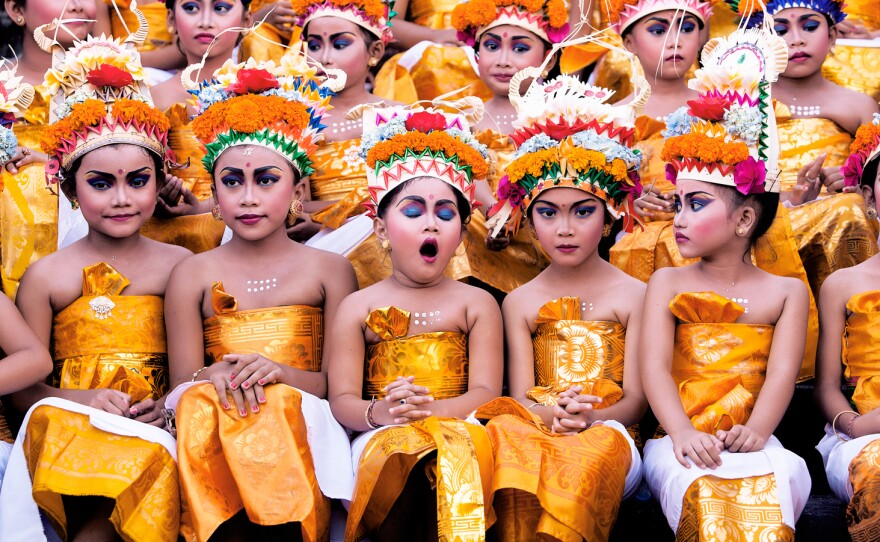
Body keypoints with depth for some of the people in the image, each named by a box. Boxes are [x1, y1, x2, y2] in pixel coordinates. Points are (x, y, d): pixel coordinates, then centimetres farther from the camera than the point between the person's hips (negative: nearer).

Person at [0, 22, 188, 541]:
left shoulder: (180, 265, 10)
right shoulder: (47, 275, 9)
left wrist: (170, 403, -9)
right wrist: (83, 400, -11)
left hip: (152, 432, 0)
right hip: (69, 431, 0)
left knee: (143, 459, -35)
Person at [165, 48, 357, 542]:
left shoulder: (329, 270, 9)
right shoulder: (194, 275, 12)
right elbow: (183, 381, 4)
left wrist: (281, 373, -19)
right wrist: (214, 378, -20)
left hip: (300, 417, -1)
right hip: (215, 426, 1)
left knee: (278, 406, -34)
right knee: (200, 404, -32)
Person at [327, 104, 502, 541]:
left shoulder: (476, 304, 14)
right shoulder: (358, 307, 13)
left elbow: (485, 391, 0)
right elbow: (342, 399, 3)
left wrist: (430, 410, -22)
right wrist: (380, 413, -22)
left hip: (458, 432, 1)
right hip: (384, 440, 0)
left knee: (460, 449, -36)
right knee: (400, 449, -36)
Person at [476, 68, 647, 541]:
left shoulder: (633, 295, 10)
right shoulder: (520, 302, 16)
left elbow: (635, 398, 2)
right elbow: (520, 395, 6)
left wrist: (592, 418, -21)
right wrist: (550, 414, -19)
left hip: (606, 430, -1)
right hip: (533, 426, 1)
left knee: (595, 452, -39)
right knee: (505, 429, -35)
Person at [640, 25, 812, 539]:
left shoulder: (787, 291, 14)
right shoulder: (668, 282, 15)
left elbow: (783, 372, 0)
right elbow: (654, 365, 0)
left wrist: (755, 431, -22)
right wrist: (682, 433, -20)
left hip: (752, 445, 0)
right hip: (684, 444, 0)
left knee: (771, 485, -36)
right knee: (701, 488, -37)